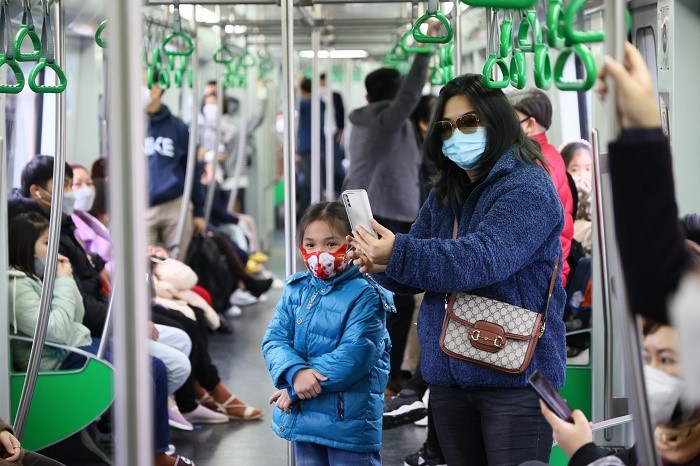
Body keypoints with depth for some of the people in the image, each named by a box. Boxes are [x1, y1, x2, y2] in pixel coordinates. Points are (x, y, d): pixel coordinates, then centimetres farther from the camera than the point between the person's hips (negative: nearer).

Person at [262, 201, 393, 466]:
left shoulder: (364, 295, -12)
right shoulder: (296, 290, 6)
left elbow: (356, 354, -21)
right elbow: (274, 340, 0)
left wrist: (296, 390, -20)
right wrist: (296, 373, -23)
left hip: (349, 418, -6)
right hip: (303, 415, 6)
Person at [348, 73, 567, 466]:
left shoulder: (527, 187, -11)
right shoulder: (444, 196, 15)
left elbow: (484, 259, -25)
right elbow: (415, 272, 12)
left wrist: (398, 254, -31)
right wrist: (382, 265, -12)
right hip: (450, 374, 8)